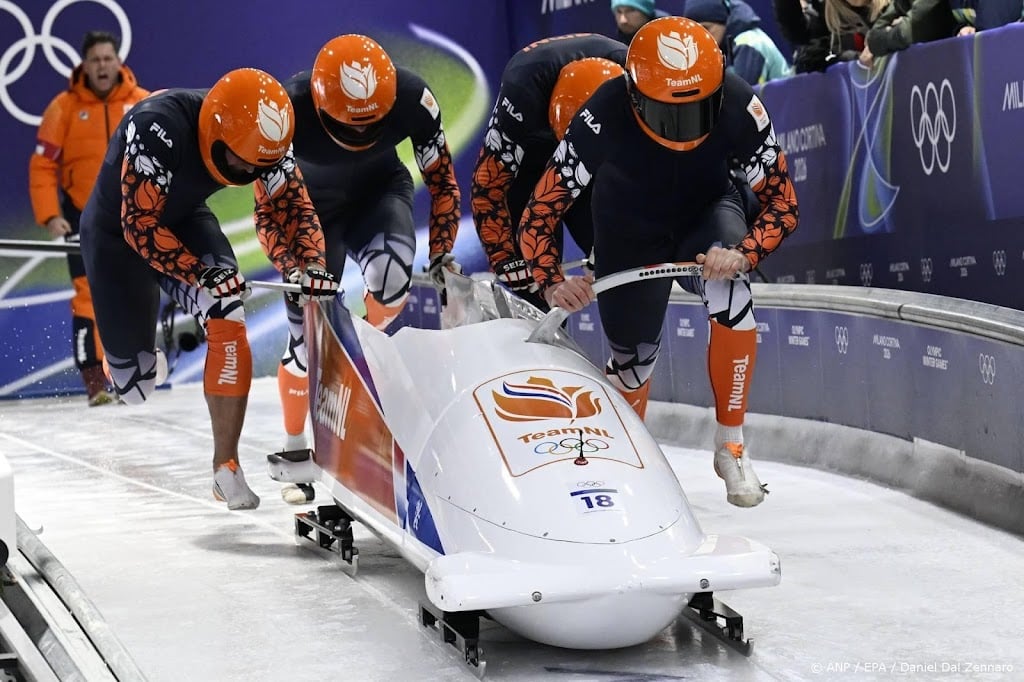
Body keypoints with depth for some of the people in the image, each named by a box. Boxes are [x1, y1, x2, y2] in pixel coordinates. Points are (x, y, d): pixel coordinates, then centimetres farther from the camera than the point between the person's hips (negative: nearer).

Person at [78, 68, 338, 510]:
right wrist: (201, 275, -42)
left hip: (185, 221, 4)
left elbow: (292, 201, -11)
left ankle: (226, 465, -15)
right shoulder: (158, 128, -39)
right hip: (118, 231, -4)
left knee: (227, 322, -22)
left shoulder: (262, 135, -22)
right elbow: (141, 226, -36)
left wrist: (312, 266, -26)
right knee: (134, 379, 1)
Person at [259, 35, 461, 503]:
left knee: (392, 272, -33)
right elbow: (268, 207, -23)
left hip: (380, 190, 1)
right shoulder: (289, 110, -34)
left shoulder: (412, 98, -29)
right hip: (313, 205, -1)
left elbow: (442, 179, -12)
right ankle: (294, 450, 13)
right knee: (309, 330, -7)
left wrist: (441, 252, -15)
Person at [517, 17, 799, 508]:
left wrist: (744, 254, -42)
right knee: (632, 360, 1)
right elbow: (538, 218, -27)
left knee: (728, 289, -32)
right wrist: (552, 284, -44)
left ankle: (731, 445, -18)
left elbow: (782, 202, -23)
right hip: (630, 232, 0)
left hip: (705, 214, 0)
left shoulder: (738, 105, -32)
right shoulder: (603, 118, -34)